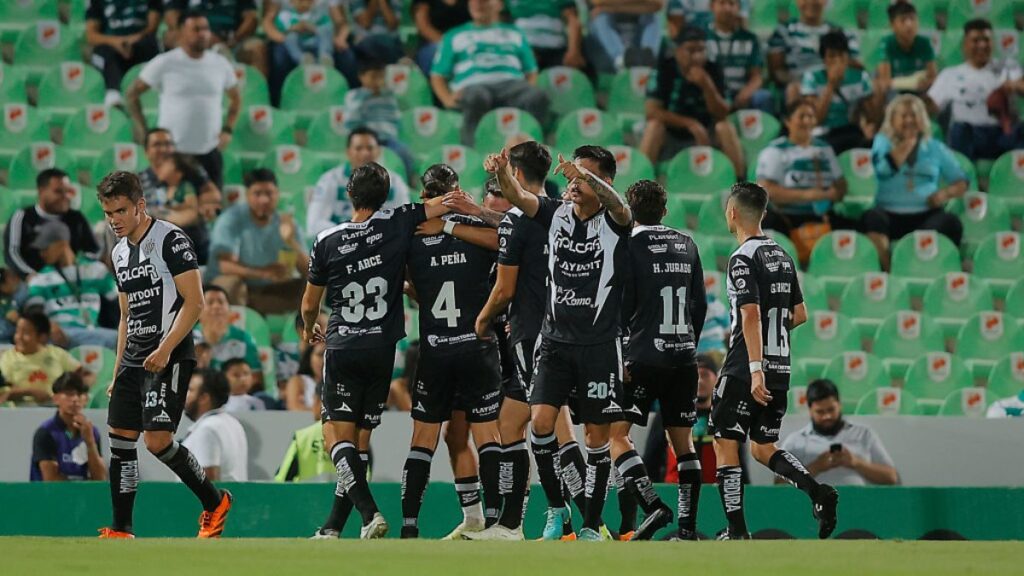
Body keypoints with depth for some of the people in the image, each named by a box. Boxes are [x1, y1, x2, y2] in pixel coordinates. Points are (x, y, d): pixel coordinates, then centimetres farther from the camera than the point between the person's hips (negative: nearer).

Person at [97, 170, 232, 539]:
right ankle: (120, 531, 6)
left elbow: (194, 303, -14)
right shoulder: (120, 253, 16)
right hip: (134, 358, 8)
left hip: (170, 357, -8)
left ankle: (214, 503, 3)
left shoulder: (171, 240, -9)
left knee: (157, 441, -16)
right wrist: (118, 370, 20)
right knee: (121, 441, 2)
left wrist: (165, 349, -21)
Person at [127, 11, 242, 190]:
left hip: (209, 153, 3)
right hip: (172, 152, -3)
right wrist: (143, 132, -3)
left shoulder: (220, 64, 5)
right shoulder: (164, 64, -5)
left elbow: (235, 98, 20)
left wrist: (228, 130, 6)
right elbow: (133, 93, 2)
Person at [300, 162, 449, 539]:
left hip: (343, 349, -2)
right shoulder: (398, 224, -3)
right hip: (383, 349, 2)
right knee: (360, 437, 9)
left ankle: (369, 511, -24)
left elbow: (310, 304, 10)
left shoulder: (327, 241, -2)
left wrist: (310, 329, 29)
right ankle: (334, 526, 9)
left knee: (336, 434, -2)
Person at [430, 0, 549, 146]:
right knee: (477, 99, -41)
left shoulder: (515, 34, 31)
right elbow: (437, 76, 19)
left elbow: (531, 73, 25)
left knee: (538, 96, -35)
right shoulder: (453, 37, 27)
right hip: (473, 86, -1)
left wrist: (530, 90, 1)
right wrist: (448, 99, -4)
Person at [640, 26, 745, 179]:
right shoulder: (664, 69, -13)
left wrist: (707, 85, -30)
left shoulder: (712, 70, -8)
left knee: (726, 127, -23)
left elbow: (722, 115, -13)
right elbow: (651, 111, -20)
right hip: (670, 136, -2)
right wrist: (689, 123, -26)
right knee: (654, 126, -30)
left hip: (702, 136, 2)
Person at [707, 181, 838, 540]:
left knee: (725, 444, 2)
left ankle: (736, 531, -2)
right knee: (762, 447, 16)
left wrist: (755, 370, -27)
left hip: (745, 371, -8)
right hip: (780, 369, 8)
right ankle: (817, 492, -6)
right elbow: (800, 315, 17)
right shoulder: (783, 256, 12)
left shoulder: (743, 259, -13)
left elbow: (750, 314, -22)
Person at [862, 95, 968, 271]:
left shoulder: (936, 148, 16)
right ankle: (884, 271, -36)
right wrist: (908, 143, -4)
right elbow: (883, 169, -10)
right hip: (890, 214, -1)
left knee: (951, 223, -31)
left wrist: (945, 193, -6)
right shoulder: (883, 142, 11)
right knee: (873, 218, -35)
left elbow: (961, 182, 16)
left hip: (926, 215, 1)